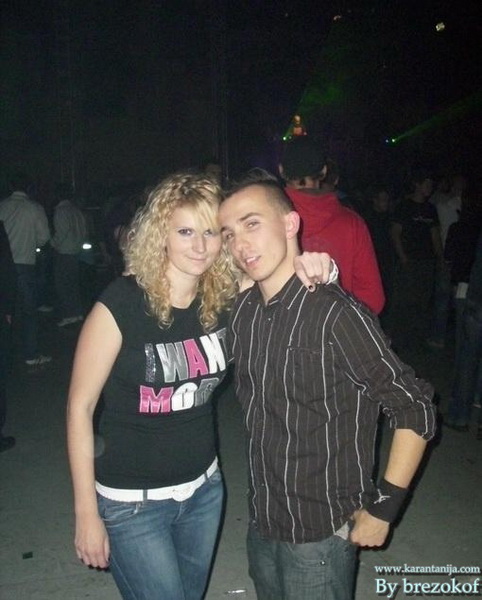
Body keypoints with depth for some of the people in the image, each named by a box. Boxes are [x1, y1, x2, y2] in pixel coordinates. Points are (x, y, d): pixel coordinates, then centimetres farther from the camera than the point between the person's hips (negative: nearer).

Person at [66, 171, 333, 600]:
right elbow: (80, 407, -13)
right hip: (132, 501, -4)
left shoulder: (227, 300, -7)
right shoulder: (122, 303, -19)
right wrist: (86, 513, -11)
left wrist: (313, 268, -20)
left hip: (204, 488, 5)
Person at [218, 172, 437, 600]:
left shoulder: (337, 315, -24)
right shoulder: (243, 311, -3)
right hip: (261, 522, 6)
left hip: (321, 533, -6)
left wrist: (383, 508, -14)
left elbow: (415, 412, -17)